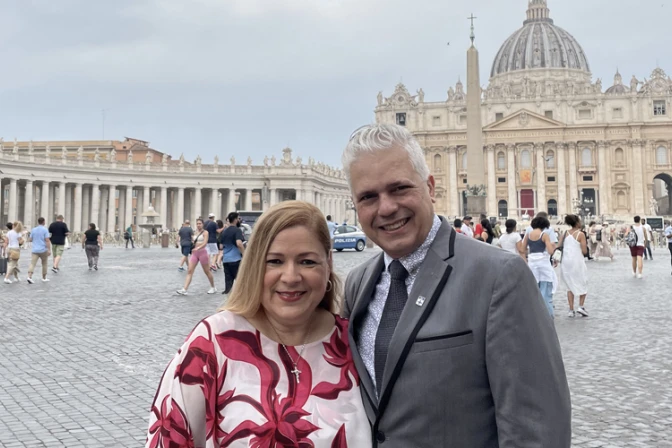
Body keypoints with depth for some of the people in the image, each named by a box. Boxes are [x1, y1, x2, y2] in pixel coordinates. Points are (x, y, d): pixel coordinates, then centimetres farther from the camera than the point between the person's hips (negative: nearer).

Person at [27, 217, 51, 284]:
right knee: (44, 264, 14)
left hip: (35, 250, 3)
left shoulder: (33, 230, 5)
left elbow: (31, 239, 13)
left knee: (32, 263, -4)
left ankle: (29, 276, -23)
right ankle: (44, 278, 22)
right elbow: (47, 240, -14)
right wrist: (49, 250, -14)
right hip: (43, 250, -3)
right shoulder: (45, 230, -7)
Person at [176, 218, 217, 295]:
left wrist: (198, 248, -35)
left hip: (202, 252, -6)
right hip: (194, 253, 6)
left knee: (207, 271, 6)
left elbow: (205, 243, -21)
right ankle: (184, 290, -12)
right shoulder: (196, 232, 12)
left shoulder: (205, 232, -7)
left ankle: (213, 288, 23)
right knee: (190, 271, -5)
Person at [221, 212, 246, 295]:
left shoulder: (225, 232, 14)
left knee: (228, 279, 7)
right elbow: (239, 243, -23)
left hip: (226, 259, 7)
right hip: (236, 259, -7)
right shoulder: (237, 230, -9)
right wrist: (244, 253, -15)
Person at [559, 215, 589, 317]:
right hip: (577, 261, -4)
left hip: (566, 262, 4)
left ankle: (571, 310, 8)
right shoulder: (581, 234, -9)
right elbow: (584, 251, -11)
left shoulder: (565, 234, 5)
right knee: (583, 285, 14)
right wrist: (585, 245, 7)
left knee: (570, 286, 12)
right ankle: (581, 306, 3)